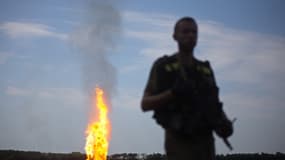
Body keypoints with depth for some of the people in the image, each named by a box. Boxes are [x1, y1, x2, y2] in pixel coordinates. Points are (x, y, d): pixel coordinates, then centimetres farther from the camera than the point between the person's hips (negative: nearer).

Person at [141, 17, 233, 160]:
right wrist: (173, 92, -20)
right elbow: (145, 104, -3)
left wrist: (224, 123, -4)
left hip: (205, 141, 5)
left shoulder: (205, 69, 16)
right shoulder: (162, 66, 2)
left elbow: (214, 104, 19)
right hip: (179, 141, -5)